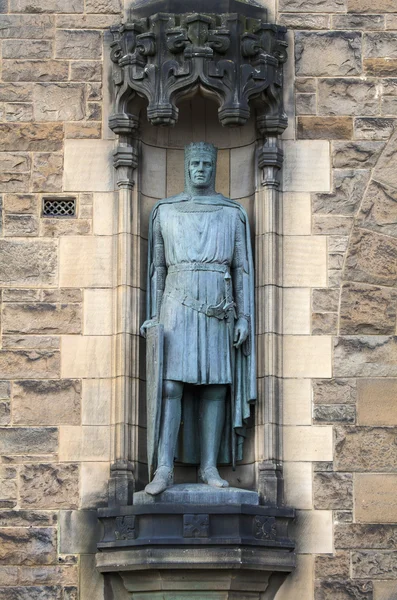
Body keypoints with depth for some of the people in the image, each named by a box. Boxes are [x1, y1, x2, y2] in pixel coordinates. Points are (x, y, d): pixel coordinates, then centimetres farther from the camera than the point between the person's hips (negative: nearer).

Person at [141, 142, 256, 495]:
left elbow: (243, 269, 9)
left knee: (216, 387, -1)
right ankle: (165, 470, -15)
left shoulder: (233, 213, 11)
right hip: (178, 304, -1)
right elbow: (157, 267, 12)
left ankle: (210, 467, 3)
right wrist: (153, 316, 5)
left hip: (219, 308, 1)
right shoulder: (165, 211, 11)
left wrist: (244, 317, 1)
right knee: (171, 384, -11)